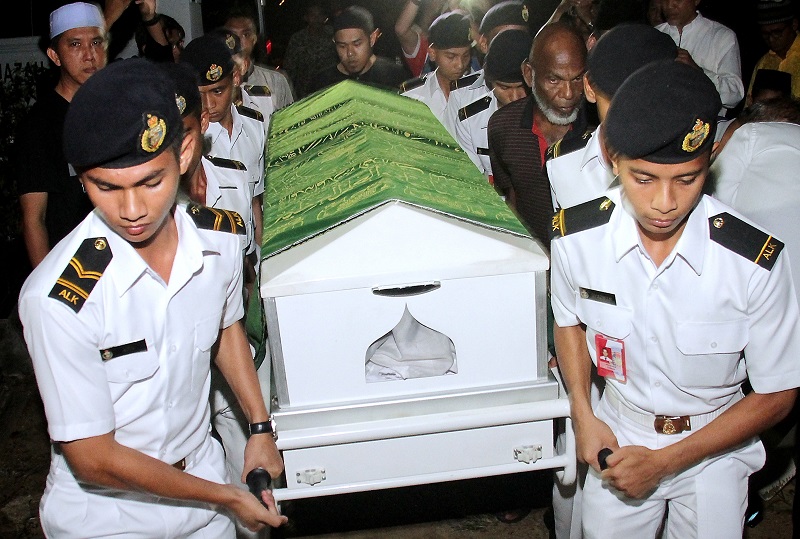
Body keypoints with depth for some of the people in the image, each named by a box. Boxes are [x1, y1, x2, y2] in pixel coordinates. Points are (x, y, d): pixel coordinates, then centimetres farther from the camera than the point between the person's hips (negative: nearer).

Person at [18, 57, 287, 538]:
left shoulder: (223, 237, -14)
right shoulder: (57, 298, -30)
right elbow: (93, 459, -21)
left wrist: (261, 427, 3)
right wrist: (226, 497, -13)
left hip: (202, 473, 4)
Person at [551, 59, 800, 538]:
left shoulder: (758, 261, -27)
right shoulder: (575, 237, -20)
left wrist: (664, 462, -15)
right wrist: (583, 414, -5)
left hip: (714, 442, -1)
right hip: (619, 432, 2)